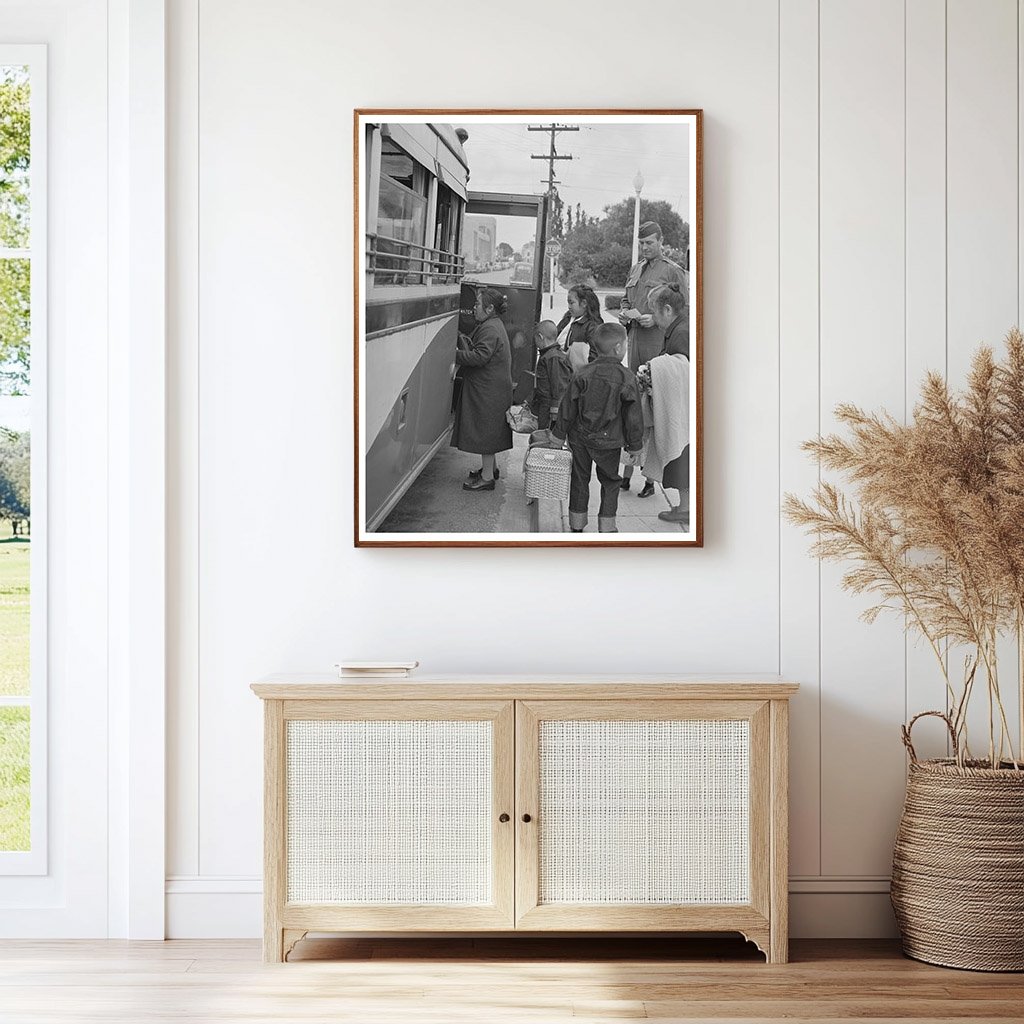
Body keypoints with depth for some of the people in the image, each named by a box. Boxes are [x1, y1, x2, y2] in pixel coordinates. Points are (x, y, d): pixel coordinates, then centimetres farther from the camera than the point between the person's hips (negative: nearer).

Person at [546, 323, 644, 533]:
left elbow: (568, 407, -2)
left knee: (580, 480, 15)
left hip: (580, 437, 2)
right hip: (609, 440, -2)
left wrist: (559, 434, 8)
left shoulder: (582, 374, -6)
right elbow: (633, 416, -7)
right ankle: (606, 527, 14)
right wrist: (635, 445, 4)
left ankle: (577, 527, 22)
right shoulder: (627, 378, -12)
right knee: (610, 482, 14)